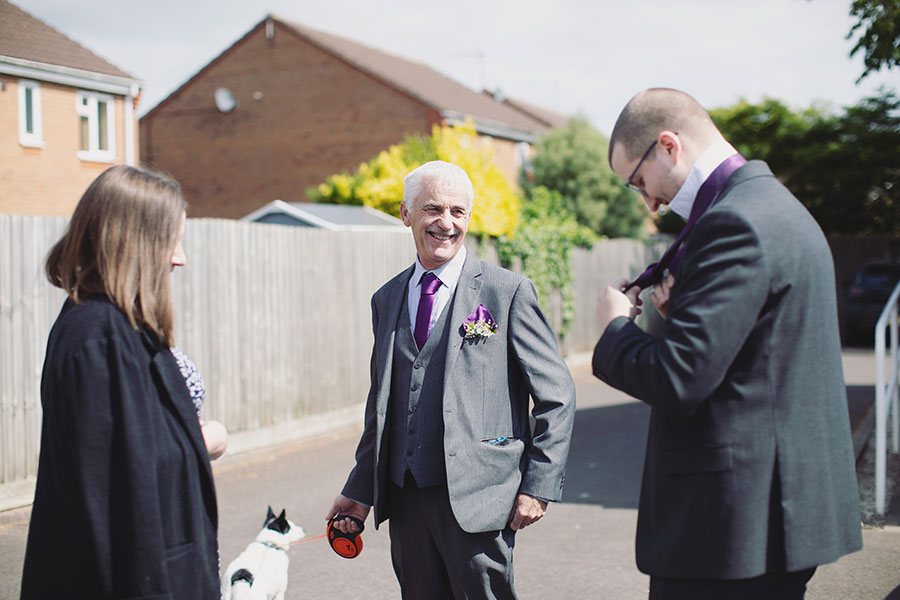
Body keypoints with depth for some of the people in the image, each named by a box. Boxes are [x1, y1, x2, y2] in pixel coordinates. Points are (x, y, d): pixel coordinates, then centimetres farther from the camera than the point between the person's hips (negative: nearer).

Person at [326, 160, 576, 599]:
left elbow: (556, 395, -3)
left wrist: (538, 486, -8)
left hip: (477, 498, -5)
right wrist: (361, 490, 13)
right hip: (404, 500, 5)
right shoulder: (386, 300, 12)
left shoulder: (507, 292, -4)